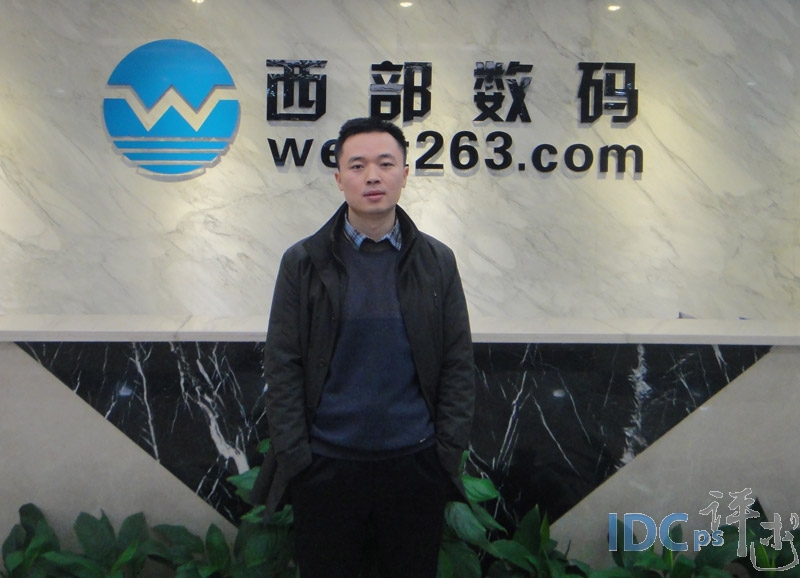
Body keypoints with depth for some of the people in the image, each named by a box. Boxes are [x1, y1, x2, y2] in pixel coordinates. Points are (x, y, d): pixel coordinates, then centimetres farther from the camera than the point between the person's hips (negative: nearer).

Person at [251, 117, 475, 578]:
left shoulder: (437, 261, 3)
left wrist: (449, 450, -2)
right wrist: (294, 454, -6)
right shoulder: (303, 262, -1)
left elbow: (459, 364, 3)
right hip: (324, 466, -1)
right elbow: (282, 366, -2)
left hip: (415, 466, 1)